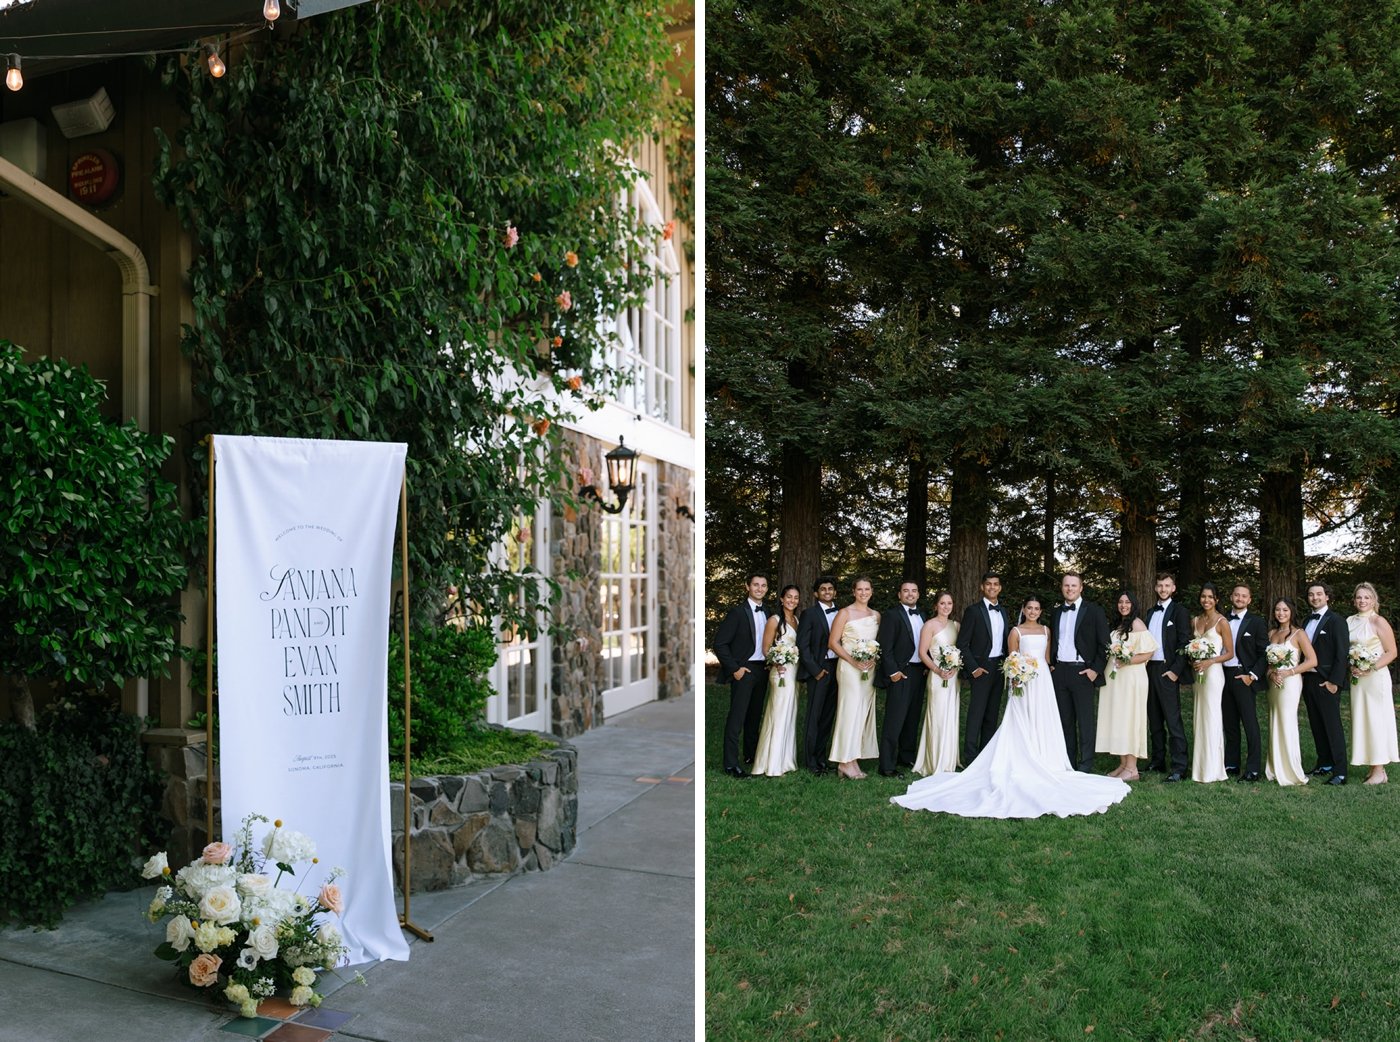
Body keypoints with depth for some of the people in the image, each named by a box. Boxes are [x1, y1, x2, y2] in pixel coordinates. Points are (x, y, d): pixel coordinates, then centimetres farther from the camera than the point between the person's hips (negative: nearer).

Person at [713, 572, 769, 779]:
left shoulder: (766, 613, 10)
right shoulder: (738, 611, -9)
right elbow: (720, 643, -11)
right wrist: (734, 668, -13)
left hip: (762, 669, 6)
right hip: (744, 670, -6)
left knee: (755, 715, 15)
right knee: (736, 716, -6)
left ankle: (751, 753, 29)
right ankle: (731, 764, -3)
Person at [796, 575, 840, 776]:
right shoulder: (810, 614, -3)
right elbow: (803, 645, -7)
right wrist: (816, 670, -10)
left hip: (837, 667, 5)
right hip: (819, 669, -5)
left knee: (828, 715, 9)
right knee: (814, 716, -2)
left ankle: (821, 756, 19)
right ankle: (810, 760, 5)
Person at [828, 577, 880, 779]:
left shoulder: (876, 615, 13)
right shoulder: (845, 613, -2)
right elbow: (833, 642, -5)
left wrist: (874, 659, -3)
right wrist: (852, 660, -15)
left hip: (870, 669, 6)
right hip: (849, 668, -6)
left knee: (864, 712, 5)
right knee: (850, 710, -10)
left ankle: (852, 760, 10)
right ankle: (846, 762, -6)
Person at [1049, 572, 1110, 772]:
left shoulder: (1094, 611, -3)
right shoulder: (1056, 612, 12)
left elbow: (1104, 644, -4)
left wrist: (1096, 669, -10)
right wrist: (1051, 665, 11)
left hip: (1083, 672, -5)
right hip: (1059, 671, 5)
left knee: (1085, 722, -2)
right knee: (1065, 720, 9)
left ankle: (1085, 767, 3)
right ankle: (1067, 764, 17)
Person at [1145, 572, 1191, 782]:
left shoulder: (1180, 611, -4)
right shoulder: (1151, 613, 17)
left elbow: (1184, 644, -9)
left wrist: (1175, 670, -15)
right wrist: (1144, 667, 9)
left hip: (1167, 671, -7)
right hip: (1150, 669, 7)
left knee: (1173, 720, -9)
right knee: (1154, 720, 12)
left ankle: (1178, 768, -8)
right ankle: (1157, 761, 19)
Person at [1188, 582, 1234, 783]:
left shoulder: (1222, 622, -6)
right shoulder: (1195, 621, 12)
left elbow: (1229, 652, -5)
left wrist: (1210, 661, -17)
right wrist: (1192, 660, 1)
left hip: (1213, 672, -6)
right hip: (1197, 673, 6)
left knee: (1212, 717, -5)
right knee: (1199, 717, 8)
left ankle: (1212, 769, 1)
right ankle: (1200, 766, 14)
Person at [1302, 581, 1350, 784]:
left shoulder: (1336, 621, -8)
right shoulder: (1307, 621, 13)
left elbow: (1342, 653, -13)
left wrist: (1334, 681, -16)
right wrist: (1302, 678, 6)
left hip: (1327, 682, -7)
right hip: (1308, 680, 7)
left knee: (1333, 726, -5)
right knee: (1317, 726, 11)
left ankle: (1340, 772, -2)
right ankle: (1324, 765, 20)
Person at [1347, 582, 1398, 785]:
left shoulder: (1379, 622, -8)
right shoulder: (1350, 622, 9)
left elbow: (1391, 652, -9)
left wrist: (1371, 668, -16)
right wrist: (1351, 667, -1)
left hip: (1375, 677, -6)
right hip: (1356, 678, 6)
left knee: (1376, 720, -3)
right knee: (1362, 721, 7)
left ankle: (1379, 772, 3)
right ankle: (1374, 769, 14)